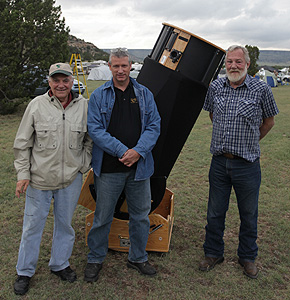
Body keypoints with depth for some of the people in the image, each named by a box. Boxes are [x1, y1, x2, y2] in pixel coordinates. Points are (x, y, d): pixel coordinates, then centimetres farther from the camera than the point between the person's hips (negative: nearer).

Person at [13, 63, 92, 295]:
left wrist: (84, 165, 4)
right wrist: (23, 174, -3)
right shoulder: (37, 105, -5)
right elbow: (22, 143, 0)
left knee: (65, 223, 16)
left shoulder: (84, 106, -2)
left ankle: (60, 264, 37)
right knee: (33, 225, 10)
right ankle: (25, 272, 29)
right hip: (39, 179, -1)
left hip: (71, 179, 2)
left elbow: (90, 139, 11)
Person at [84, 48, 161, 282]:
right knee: (103, 217, 8)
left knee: (141, 215, 13)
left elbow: (154, 126, 2)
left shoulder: (144, 94, 7)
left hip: (140, 166, 3)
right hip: (108, 168, -2)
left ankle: (138, 258, 33)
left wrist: (138, 151, -14)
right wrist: (122, 151, -17)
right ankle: (95, 259, 29)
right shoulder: (99, 96, 1)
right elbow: (95, 129, -7)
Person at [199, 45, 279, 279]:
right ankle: (213, 253, 32)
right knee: (215, 212, 13)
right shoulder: (216, 87, 2)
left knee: (249, 214, 12)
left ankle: (248, 257, 32)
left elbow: (269, 122, 7)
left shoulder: (261, 89, -7)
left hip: (247, 164, -2)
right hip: (219, 161, 3)